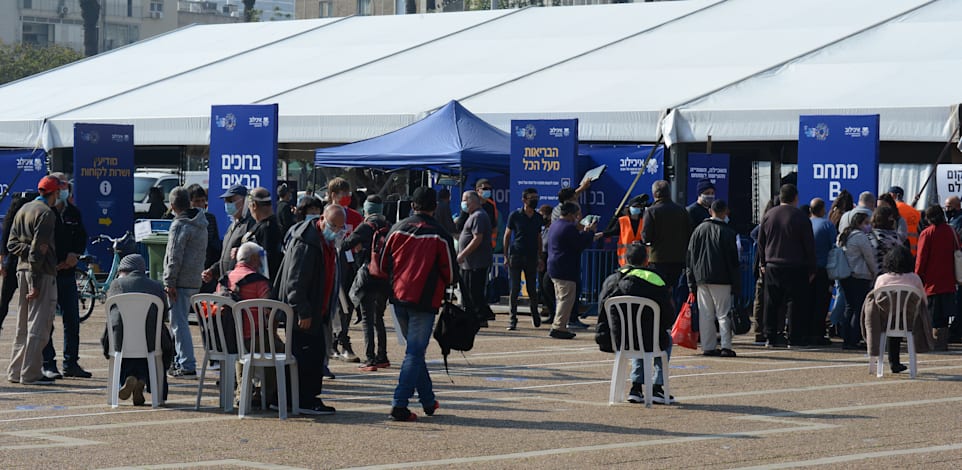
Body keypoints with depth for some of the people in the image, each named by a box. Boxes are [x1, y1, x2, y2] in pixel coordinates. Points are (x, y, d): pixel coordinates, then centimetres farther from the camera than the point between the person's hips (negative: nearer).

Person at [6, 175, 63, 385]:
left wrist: (28, 250, -3)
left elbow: (12, 244, 12)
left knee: (23, 325, 14)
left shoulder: (23, 209, 16)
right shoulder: (46, 213, -11)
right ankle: (31, 374, -8)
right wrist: (35, 284, -19)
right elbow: (37, 249, -18)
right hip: (42, 273, -9)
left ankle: (15, 371, 18)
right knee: (39, 324, -6)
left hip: (22, 270, 9)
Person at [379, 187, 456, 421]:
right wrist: (440, 283, 17)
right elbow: (450, 274, -5)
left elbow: (383, 264, 8)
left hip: (399, 298, 5)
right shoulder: (440, 235, -9)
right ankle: (399, 405, -11)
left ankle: (428, 400, 25)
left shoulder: (397, 229, 2)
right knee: (415, 352, -2)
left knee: (415, 349, 18)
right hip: (424, 301, -5)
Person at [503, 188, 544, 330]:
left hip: (531, 257, 3)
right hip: (516, 255, -3)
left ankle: (535, 314, 28)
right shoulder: (515, 215, -2)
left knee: (532, 289, 7)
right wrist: (506, 256, -4)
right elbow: (507, 235, 2)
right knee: (515, 288, -4)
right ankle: (513, 319, 1)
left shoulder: (538, 218, 9)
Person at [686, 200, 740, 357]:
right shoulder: (727, 232, -6)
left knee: (705, 315, 7)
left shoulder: (699, 230, 7)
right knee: (723, 313, -1)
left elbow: (690, 257, 10)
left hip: (702, 279, 4)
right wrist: (736, 283, -1)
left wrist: (692, 282, 14)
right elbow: (733, 260, -5)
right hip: (721, 279, -4)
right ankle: (726, 346, -8)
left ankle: (708, 346, 7)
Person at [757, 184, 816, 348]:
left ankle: (771, 337, 8)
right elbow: (809, 245, -6)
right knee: (795, 302, 0)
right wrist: (811, 269, 1)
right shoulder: (800, 218, -8)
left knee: (772, 302, 8)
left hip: (772, 267, 4)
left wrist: (763, 263, 19)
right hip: (795, 267, -4)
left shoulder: (769, 216, 5)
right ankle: (795, 337, -2)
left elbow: (761, 242, 11)